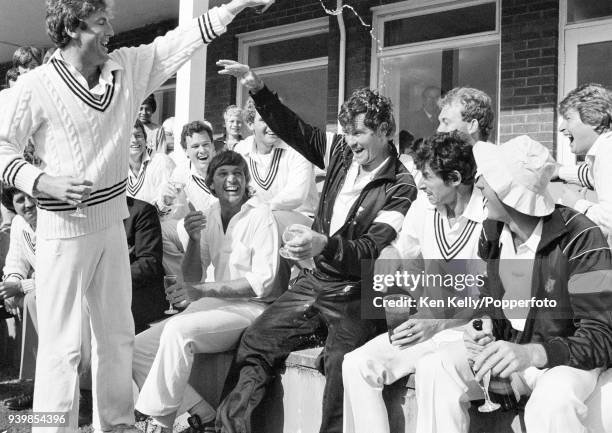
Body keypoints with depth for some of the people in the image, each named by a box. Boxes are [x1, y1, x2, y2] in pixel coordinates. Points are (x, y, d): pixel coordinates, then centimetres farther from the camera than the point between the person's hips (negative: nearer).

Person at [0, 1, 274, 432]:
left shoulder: (127, 68, 5)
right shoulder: (36, 87, -11)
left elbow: (181, 41, 6)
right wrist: (43, 181, -22)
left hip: (112, 223, 7)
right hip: (64, 230, -6)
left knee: (118, 334, 16)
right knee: (62, 344, -3)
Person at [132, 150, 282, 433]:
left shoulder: (259, 215, -9)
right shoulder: (210, 215, 9)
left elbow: (264, 282, -15)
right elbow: (193, 279, 10)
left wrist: (205, 290, -19)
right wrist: (193, 239, -9)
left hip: (252, 306, -7)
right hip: (218, 304, 7)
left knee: (177, 330, -31)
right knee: (138, 349, -5)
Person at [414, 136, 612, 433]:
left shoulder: (579, 238, -21)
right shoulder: (492, 231, -1)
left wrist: (532, 353, -39)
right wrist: (484, 326, -11)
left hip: (566, 358, -5)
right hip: (507, 351, 6)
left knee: (551, 405, -38)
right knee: (434, 369, -18)